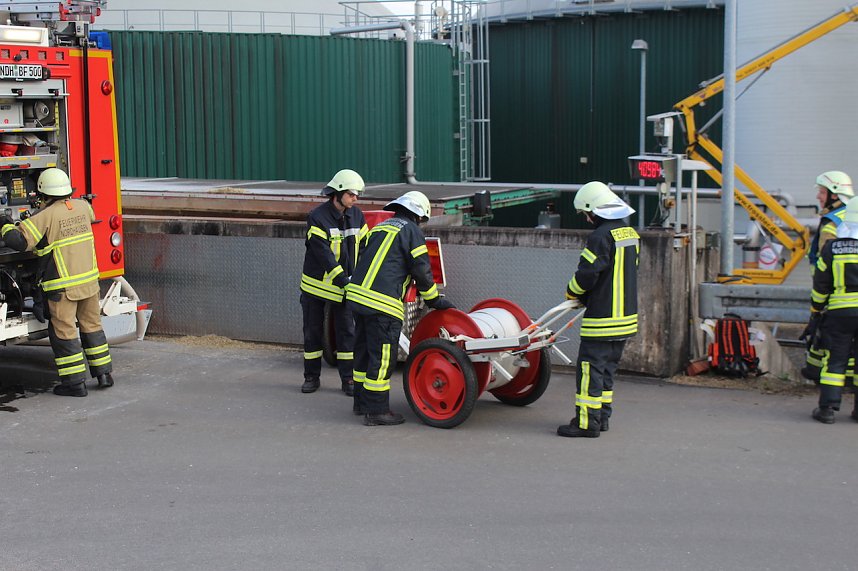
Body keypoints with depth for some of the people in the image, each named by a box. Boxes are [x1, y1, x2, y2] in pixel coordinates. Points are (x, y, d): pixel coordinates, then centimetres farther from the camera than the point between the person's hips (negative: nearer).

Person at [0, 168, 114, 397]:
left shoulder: (45, 217, -13)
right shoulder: (82, 207, 5)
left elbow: (18, 241, -19)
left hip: (62, 286, -6)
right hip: (89, 280, 6)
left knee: (64, 331, 3)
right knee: (91, 325, 18)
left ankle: (75, 382, 4)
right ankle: (104, 373, 22)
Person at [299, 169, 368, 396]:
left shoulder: (356, 216, 1)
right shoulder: (317, 217, -16)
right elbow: (323, 254, -22)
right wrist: (343, 279, -28)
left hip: (344, 285, 3)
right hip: (316, 283, -3)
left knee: (346, 332, 2)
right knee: (313, 332, 7)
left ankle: (348, 379, 8)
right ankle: (311, 377, 18)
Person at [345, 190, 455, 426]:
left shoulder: (378, 228, 23)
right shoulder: (411, 231, -1)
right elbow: (421, 270, -4)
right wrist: (435, 301, 7)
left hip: (358, 292, 8)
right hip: (382, 303, -8)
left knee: (364, 351, 18)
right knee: (382, 356, -3)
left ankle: (361, 402, 28)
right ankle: (376, 411, 0)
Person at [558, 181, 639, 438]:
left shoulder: (601, 237, -18)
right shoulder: (630, 233, 10)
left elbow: (587, 274, -19)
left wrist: (572, 292, 3)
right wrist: (588, 297, 14)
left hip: (602, 320, -9)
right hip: (626, 317, 9)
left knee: (590, 369, -3)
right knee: (607, 368, 17)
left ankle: (587, 422, -2)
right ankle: (602, 416, 23)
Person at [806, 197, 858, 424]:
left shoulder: (831, 248, -2)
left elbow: (821, 284, 3)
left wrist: (816, 310, 16)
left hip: (839, 312, 0)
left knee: (835, 360, 4)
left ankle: (827, 408, 2)